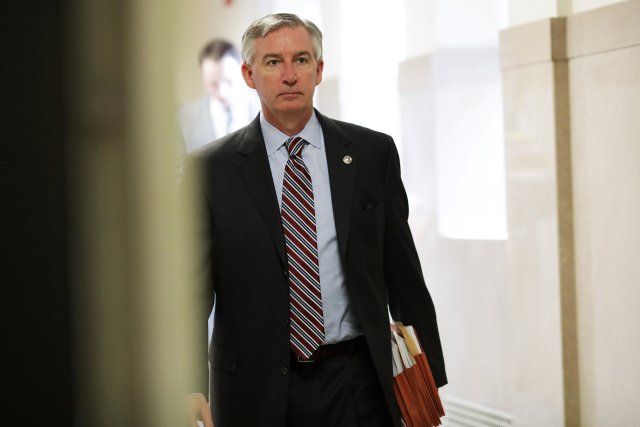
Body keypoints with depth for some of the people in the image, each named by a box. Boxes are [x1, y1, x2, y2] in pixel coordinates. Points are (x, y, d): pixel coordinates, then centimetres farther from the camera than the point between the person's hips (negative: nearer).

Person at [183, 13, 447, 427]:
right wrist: (190, 386, -18)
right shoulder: (211, 170, -1)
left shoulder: (373, 153, 3)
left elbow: (403, 271, 6)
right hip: (255, 392, -1)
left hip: (358, 390, 1)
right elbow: (191, 284, -4)